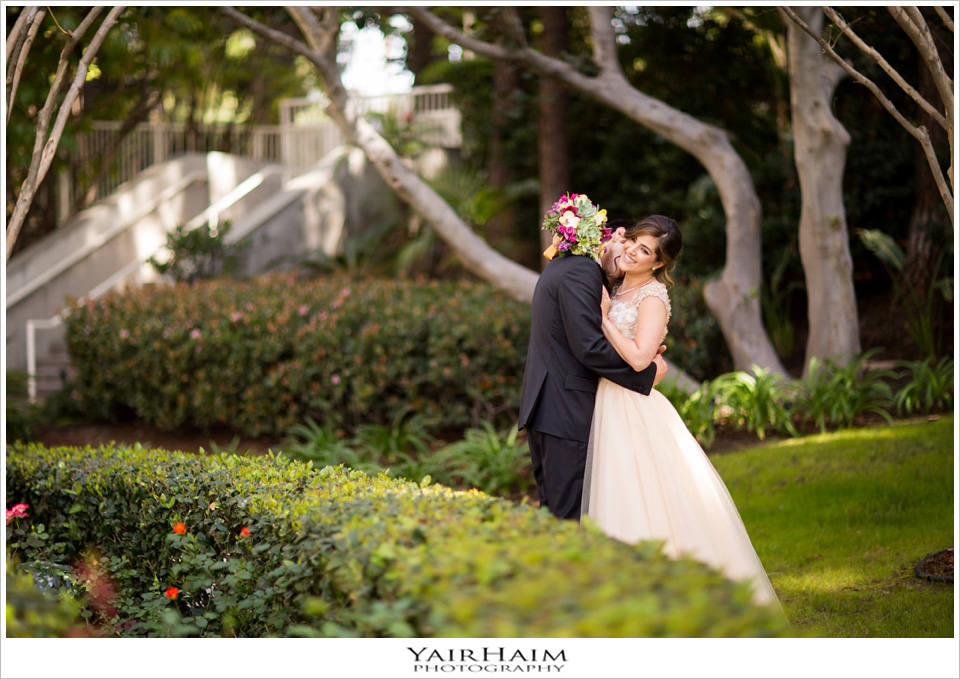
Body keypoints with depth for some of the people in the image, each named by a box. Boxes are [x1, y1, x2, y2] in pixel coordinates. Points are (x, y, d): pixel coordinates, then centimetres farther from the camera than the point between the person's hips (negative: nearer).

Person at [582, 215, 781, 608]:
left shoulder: (653, 298, -12)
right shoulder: (619, 289, 13)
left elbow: (639, 358, -23)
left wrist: (604, 317, -16)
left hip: (635, 414, -8)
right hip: (611, 410, 8)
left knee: (643, 507, -6)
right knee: (619, 500, 10)